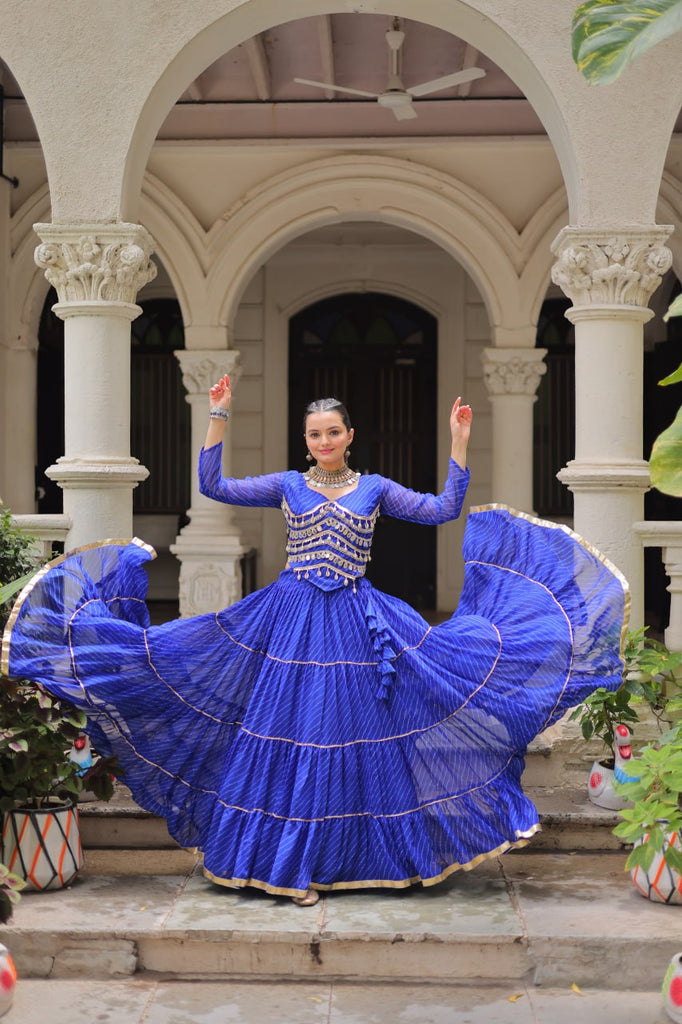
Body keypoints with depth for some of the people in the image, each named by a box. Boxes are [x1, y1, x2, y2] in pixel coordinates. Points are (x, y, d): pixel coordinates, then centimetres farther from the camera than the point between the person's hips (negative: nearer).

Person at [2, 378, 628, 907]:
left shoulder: (375, 488, 8)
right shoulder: (288, 486, 8)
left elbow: (445, 509, 3)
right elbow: (212, 486, 1)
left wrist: (459, 442, -2)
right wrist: (218, 418, -4)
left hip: (356, 623, 1)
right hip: (292, 619, 0)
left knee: (355, 731, 1)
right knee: (289, 732, -2)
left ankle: (355, 853, 15)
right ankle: (293, 863, 9)